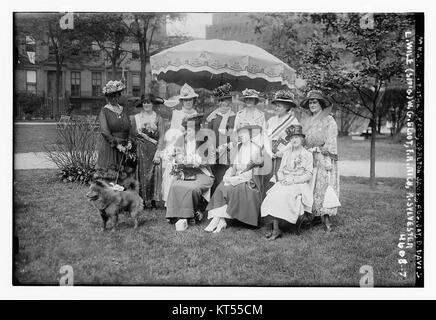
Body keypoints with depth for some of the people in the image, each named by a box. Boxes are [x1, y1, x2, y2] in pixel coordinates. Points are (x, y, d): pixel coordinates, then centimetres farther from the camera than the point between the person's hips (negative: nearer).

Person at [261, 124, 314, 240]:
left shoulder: (307, 155, 5)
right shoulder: (286, 153, 19)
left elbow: (308, 175, -3)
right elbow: (280, 170, 17)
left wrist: (293, 180, -14)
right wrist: (281, 178, -6)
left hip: (300, 184, -4)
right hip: (284, 183, 4)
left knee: (285, 196, -34)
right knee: (273, 196, -26)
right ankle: (275, 230, -27)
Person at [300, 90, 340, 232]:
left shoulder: (329, 120, 3)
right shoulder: (305, 122, 20)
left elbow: (331, 142, -4)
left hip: (323, 159, -5)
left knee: (324, 186, -12)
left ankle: (326, 216, -13)